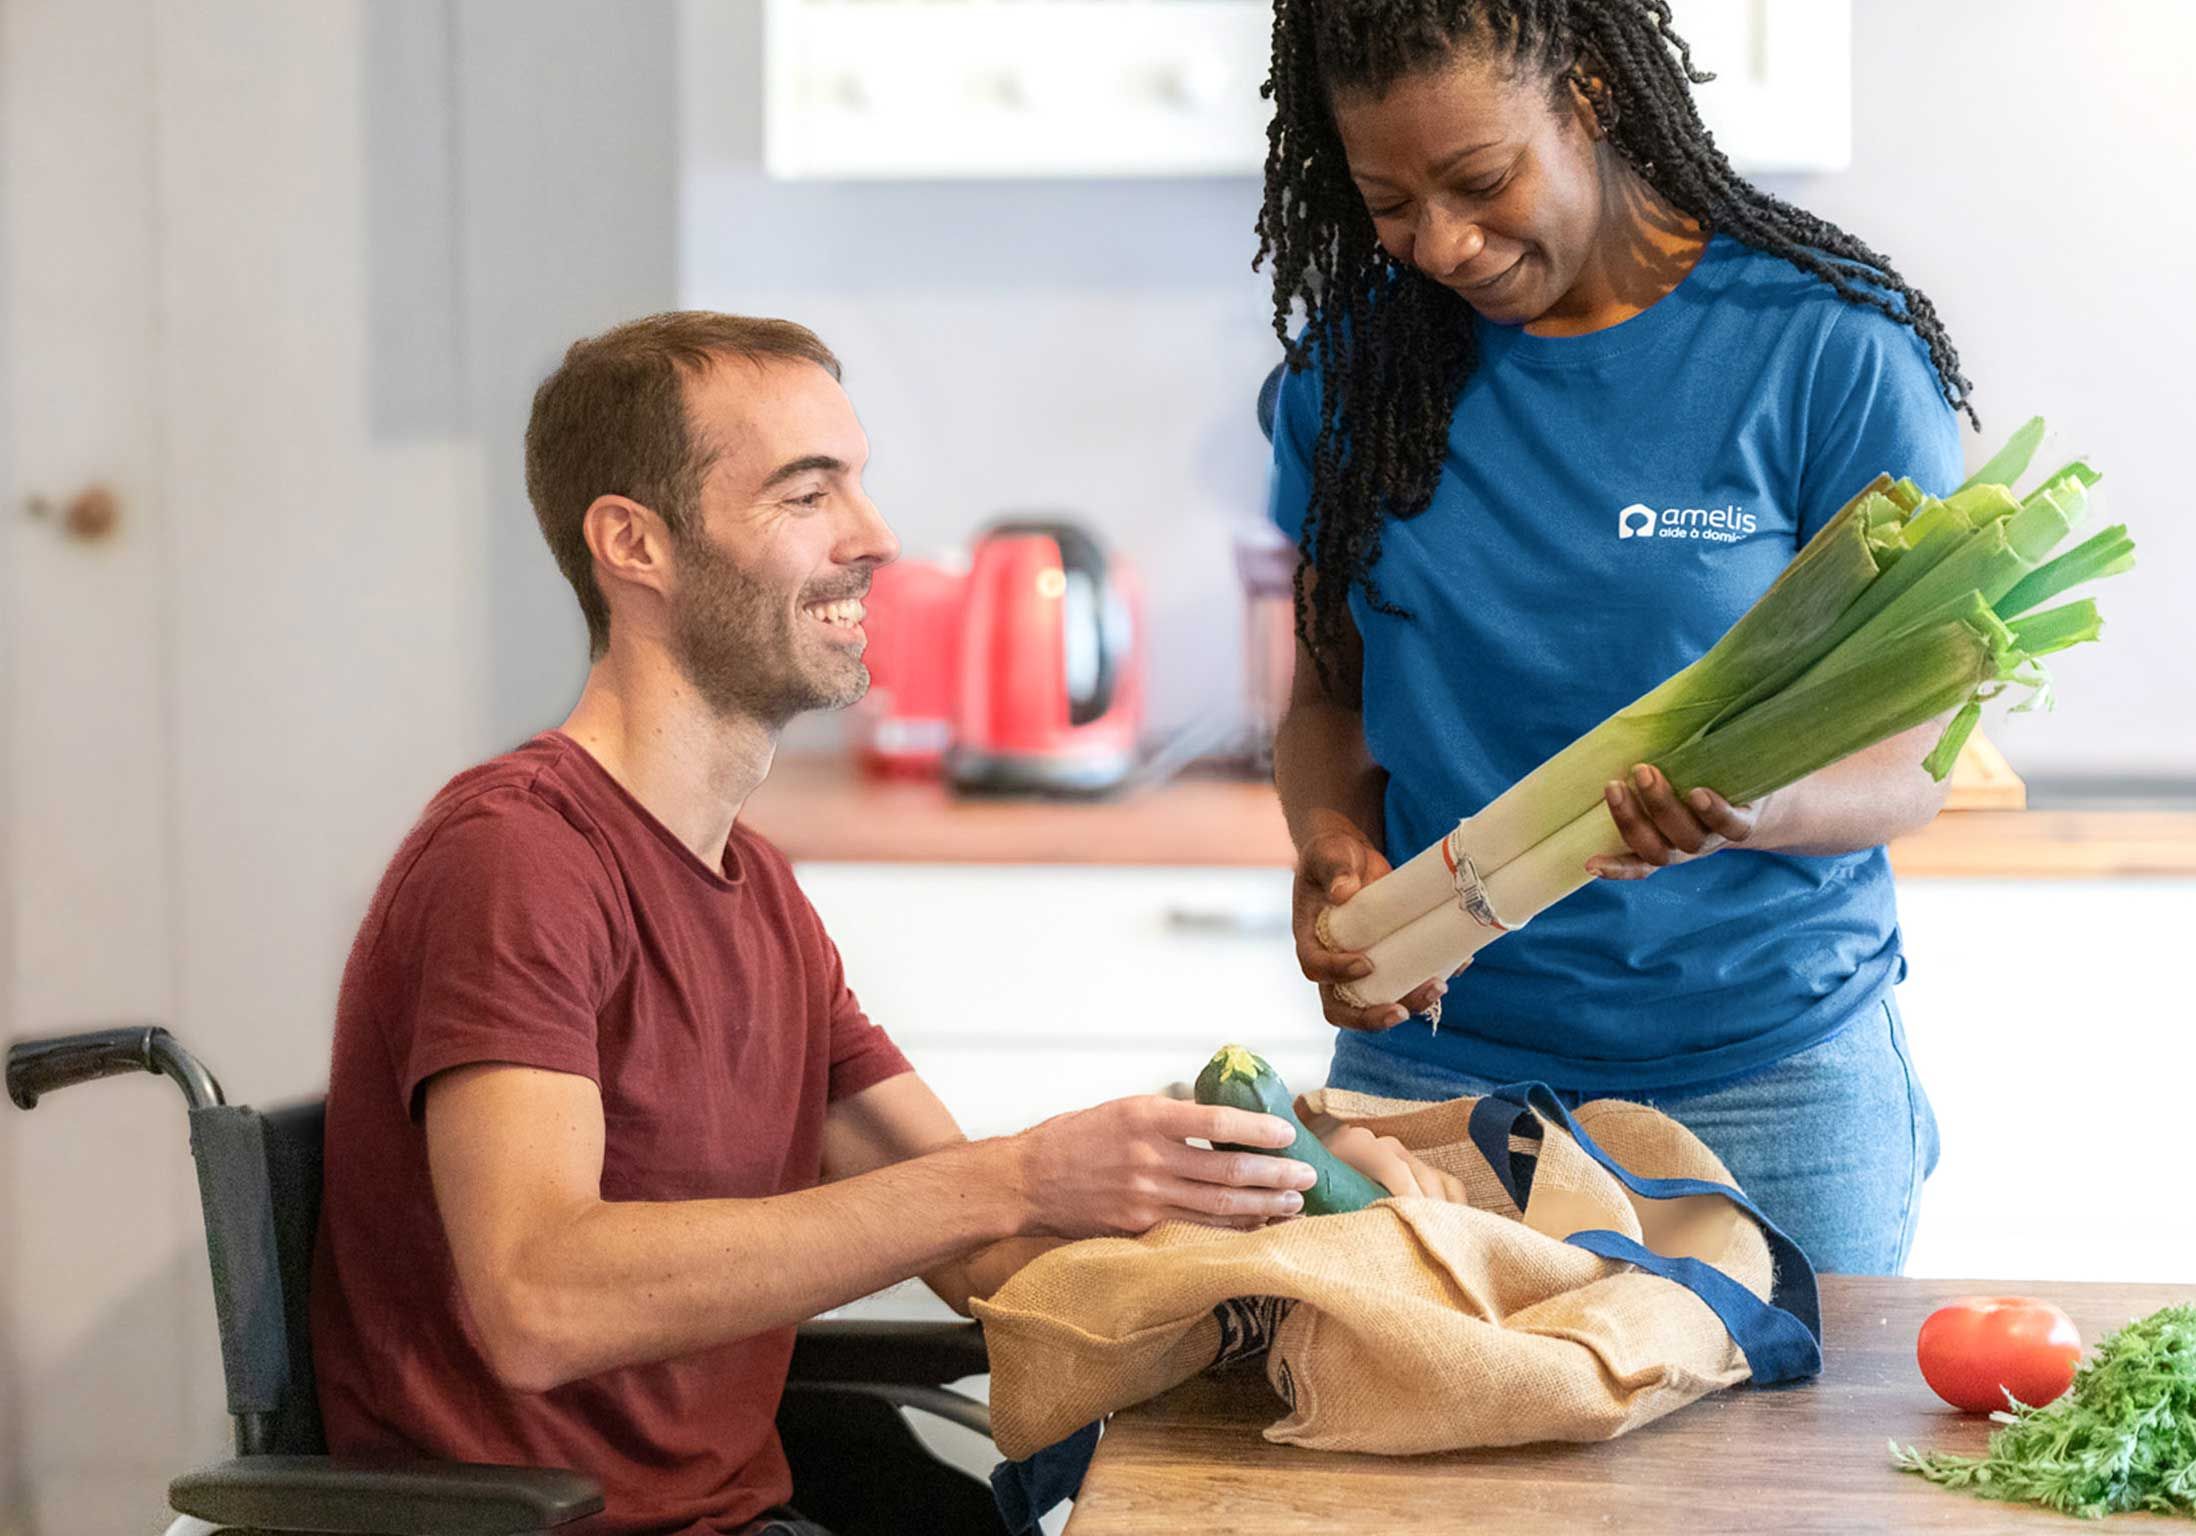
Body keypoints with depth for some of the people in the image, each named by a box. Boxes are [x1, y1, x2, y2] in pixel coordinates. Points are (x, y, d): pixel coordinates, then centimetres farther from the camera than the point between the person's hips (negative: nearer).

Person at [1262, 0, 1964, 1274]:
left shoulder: (1830, 346, -8)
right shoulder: (1359, 361, 3)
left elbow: (1906, 762, -6)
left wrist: (1745, 810, -27)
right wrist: (1335, 850, -10)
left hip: (1770, 1080, -2)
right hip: (1430, 1053, 3)